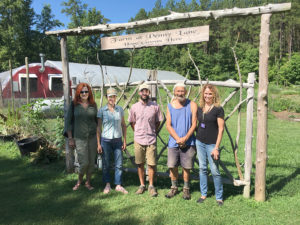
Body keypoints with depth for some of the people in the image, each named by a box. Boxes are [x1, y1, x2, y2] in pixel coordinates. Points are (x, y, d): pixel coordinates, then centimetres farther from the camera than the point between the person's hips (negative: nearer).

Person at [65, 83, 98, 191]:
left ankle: (88, 182, 28)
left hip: (92, 137, 3)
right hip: (79, 138, -2)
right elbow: (68, 121, 1)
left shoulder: (93, 105, 5)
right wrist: (70, 138, -3)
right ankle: (79, 181, 24)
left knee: (91, 162, 8)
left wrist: (98, 137, 8)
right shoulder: (74, 104, -2)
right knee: (84, 162, -4)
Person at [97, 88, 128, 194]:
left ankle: (118, 185, 18)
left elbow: (123, 125, 10)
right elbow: (98, 127, -1)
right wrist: (98, 144, -4)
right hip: (106, 140, -2)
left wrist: (124, 141, 6)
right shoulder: (102, 110, -3)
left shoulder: (120, 109, 5)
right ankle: (107, 185, 23)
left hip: (117, 140, 2)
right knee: (106, 164, 7)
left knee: (119, 164, 4)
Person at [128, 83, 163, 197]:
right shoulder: (134, 107, 2)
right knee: (140, 164, 9)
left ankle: (151, 186, 18)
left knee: (151, 164, 1)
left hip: (151, 140, -1)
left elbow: (158, 122, 9)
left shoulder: (155, 106, -1)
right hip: (138, 140, 1)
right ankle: (142, 185, 24)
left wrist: (153, 132, 4)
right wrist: (138, 132, 7)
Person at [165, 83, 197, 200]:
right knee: (172, 166, 6)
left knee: (186, 167, 5)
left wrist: (185, 138, -15)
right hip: (173, 142, 2)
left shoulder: (192, 105, -1)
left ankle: (186, 189, 23)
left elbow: (194, 124, -5)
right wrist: (178, 139, -10)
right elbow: (168, 125, 1)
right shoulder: (170, 106, 4)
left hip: (188, 142, -2)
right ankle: (174, 188, 26)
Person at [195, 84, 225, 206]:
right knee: (202, 168, 11)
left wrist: (216, 147, -14)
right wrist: (195, 140, 10)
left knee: (215, 171, -1)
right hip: (199, 142, 5)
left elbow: (221, 129, -9)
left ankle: (219, 197, 16)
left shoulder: (218, 109, -7)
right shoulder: (200, 108, 7)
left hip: (212, 144, -5)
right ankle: (203, 194, 24)